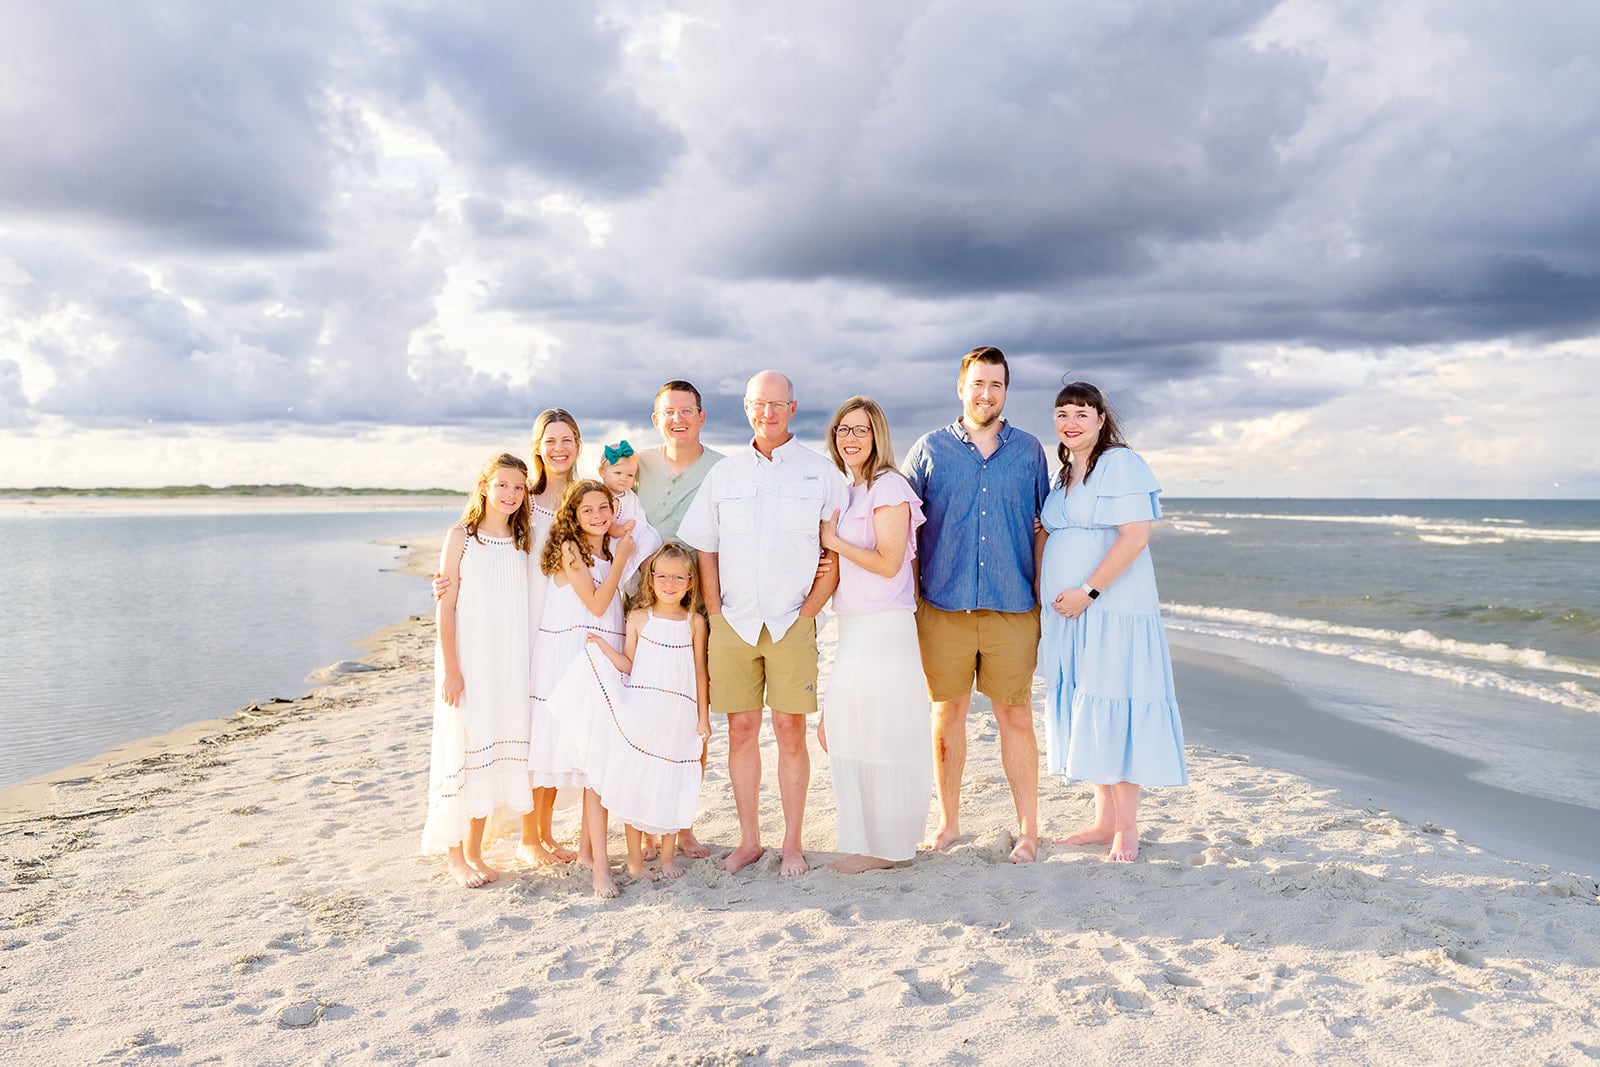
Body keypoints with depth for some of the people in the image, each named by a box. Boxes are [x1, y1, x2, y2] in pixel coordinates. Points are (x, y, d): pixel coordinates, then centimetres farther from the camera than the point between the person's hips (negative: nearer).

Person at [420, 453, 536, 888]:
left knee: (495, 747, 8)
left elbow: (529, 605, 8)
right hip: (468, 659, -4)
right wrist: (451, 669, -11)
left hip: (511, 661, 4)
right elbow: (446, 606, -6)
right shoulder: (461, 537, -4)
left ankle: (474, 850, 20)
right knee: (463, 747, -1)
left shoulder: (525, 540, 7)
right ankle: (455, 854, 11)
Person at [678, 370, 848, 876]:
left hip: (792, 622, -2)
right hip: (732, 623, 2)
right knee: (741, 730, 6)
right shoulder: (724, 473, 10)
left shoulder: (821, 472, 3)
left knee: (790, 730, -1)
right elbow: (704, 548, 12)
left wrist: (808, 611, -4)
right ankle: (749, 840, 19)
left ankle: (792, 844, 11)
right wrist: (715, 611, 4)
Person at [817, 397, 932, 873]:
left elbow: (888, 562, -17)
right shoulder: (842, 490, 16)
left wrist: (833, 540, -10)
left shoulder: (888, 487, -10)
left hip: (884, 628, -9)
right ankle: (868, 836, 26)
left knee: (877, 737, -1)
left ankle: (884, 846, 13)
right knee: (836, 732, 12)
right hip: (852, 628, 9)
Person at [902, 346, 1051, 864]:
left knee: (1016, 716, 3)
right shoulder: (930, 449, 6)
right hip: (943, 607, 0)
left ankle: (1028, 829, 14)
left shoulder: (1029, 450, 9)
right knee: (947, 713, 7)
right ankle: (948, 823, 21)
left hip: (1012, 608, 0)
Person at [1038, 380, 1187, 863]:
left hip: (1111, 610, -8)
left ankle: (1127, 831, 5)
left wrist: (1088, 592, -19)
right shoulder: (1063, 475, 16)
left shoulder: (1120, 463, -10)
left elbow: (1135, 537, -18)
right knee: (1083, 713, 11)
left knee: (1111, 712, -5)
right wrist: (1049, 594, 14)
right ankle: (1104, 820, 21)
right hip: (1068, 613, 8)